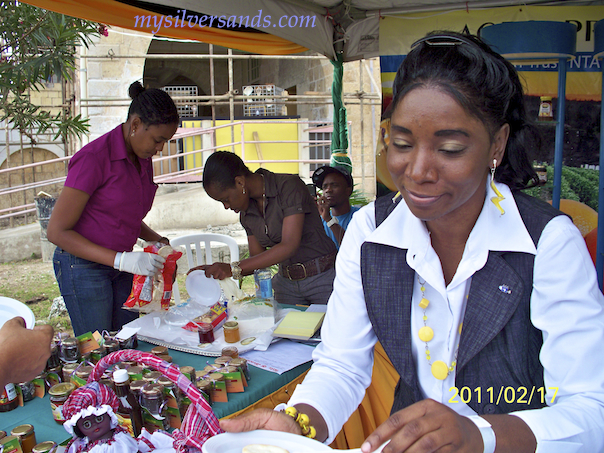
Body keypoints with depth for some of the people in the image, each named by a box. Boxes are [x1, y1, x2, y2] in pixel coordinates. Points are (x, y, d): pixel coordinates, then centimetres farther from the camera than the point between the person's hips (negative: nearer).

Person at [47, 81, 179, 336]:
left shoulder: (143, 160, 5)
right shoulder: (94, 157, -18)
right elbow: (57, 232, -19)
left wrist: (156, 240, 0)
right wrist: (123, 260, -26)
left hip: (121, 267, 7)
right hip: (84, 266, -7)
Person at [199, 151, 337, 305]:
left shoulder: (289, 185, -16)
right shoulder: (246, 213, 5)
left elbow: (289, 246, -24)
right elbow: (257, 259, 10)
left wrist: (234, 268, -25)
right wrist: (217, 270, -7)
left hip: (323, 277, -6)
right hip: (286, 283, 6)